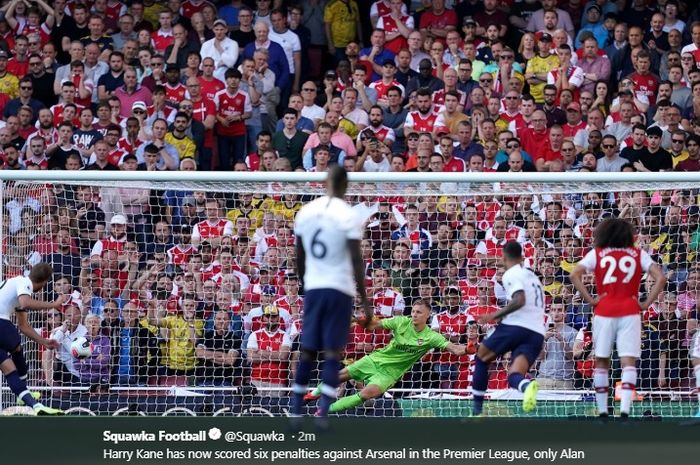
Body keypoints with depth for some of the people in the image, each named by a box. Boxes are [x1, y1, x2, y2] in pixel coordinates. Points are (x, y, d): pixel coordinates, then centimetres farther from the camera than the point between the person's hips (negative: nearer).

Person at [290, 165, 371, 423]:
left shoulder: (305, 212, 5)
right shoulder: (348, 216, -10)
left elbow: (299, 257, 13)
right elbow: (356, 261, -12)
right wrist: (364, 300, -8)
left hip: (312, 288, 4)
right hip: (339, 289, -4)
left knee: (308, 350, 11)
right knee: (332, 351, -3)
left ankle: (296, 412, 12)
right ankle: (323, 414, -11)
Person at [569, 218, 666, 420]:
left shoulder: (597, 253, 8)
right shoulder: (638, 254, 9)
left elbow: (574, 275, -4)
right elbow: (661, 278, 0)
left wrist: (590, 299, 0)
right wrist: (646, 303, 3)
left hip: (604, 312, 1)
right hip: (630, 313, -1)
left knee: (601, 362, 12)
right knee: (628, 362, -6)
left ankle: (602, 412, 14)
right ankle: (624, 411, -20)